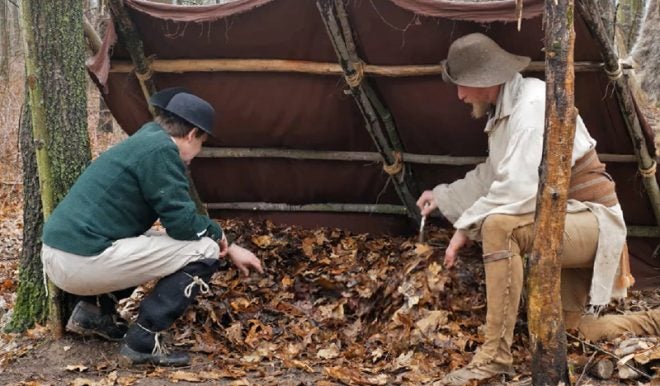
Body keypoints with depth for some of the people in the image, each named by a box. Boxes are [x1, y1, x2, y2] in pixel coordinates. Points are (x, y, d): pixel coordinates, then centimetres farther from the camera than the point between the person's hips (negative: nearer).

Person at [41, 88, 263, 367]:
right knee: (204, 251, -4)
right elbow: (183, 223, -12)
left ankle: (93, 311, 19)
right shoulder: (161, 149, -11)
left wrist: (230, 248, 30)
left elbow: (174, 217, 28)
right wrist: (217, 235, 10)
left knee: (152, 245, 33)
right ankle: (142, 342, -5)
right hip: (82, 261, -10)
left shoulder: (144, 141, 19)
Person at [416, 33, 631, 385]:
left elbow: (519, 190, -32)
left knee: (499, 226, -36)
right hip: (561, 223, 11)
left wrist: (465, 226, -20)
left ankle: (494, 357, -30)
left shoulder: (533, 105, -24)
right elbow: (492, 175, 24)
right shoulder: (504, 109, 9)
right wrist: (443, 197, 26)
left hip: (589, 221, -11)